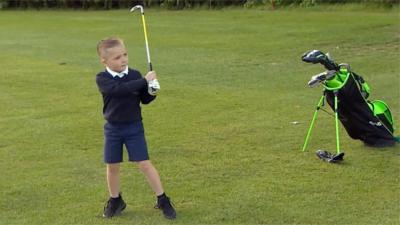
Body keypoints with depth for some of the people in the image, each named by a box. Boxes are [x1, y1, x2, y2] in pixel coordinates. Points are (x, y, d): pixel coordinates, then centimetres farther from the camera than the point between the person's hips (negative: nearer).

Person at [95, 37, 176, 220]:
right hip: (112, 129, 0)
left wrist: (152, 92, -19)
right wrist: (145, 81, -33)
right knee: (112, 166, 10)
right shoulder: (102, 79, -14)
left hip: (134, 127, 0)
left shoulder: (135, 75, -7)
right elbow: (119, 89, -33)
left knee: (144, 164, -3)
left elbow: (144, 99, 3)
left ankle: (162, 200, 8)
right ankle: (115, 201, 30)